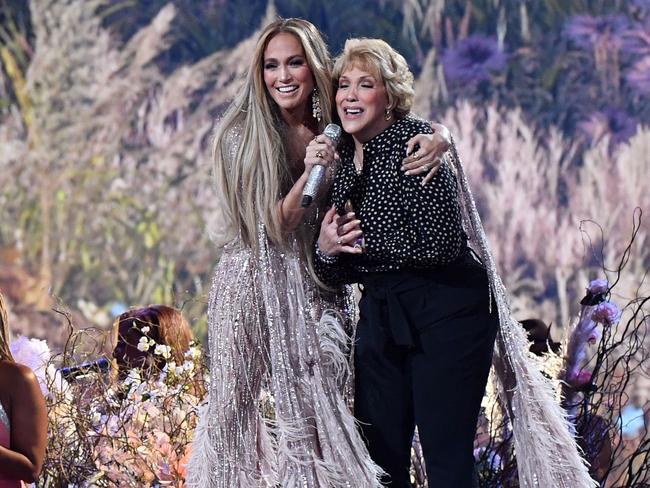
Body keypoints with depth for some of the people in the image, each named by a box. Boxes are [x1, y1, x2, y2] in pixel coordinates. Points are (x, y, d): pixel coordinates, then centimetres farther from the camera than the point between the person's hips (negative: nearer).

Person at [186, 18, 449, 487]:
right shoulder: (242, 136, -9)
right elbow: (275, 226, -11)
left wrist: (434, 142, -17)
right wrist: (309, 173, -27)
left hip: (318, 289, 3)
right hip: (258, 288, -3)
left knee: (323, 414, 2)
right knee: (271, 421, 2)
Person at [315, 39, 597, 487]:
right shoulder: (340, 161, 9)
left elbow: (441, 243, -23)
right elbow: (340, 274, 13)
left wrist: (364, 239, -14)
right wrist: (326, 251, -9)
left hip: (445, 312, -7)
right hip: (380, 316, 7)